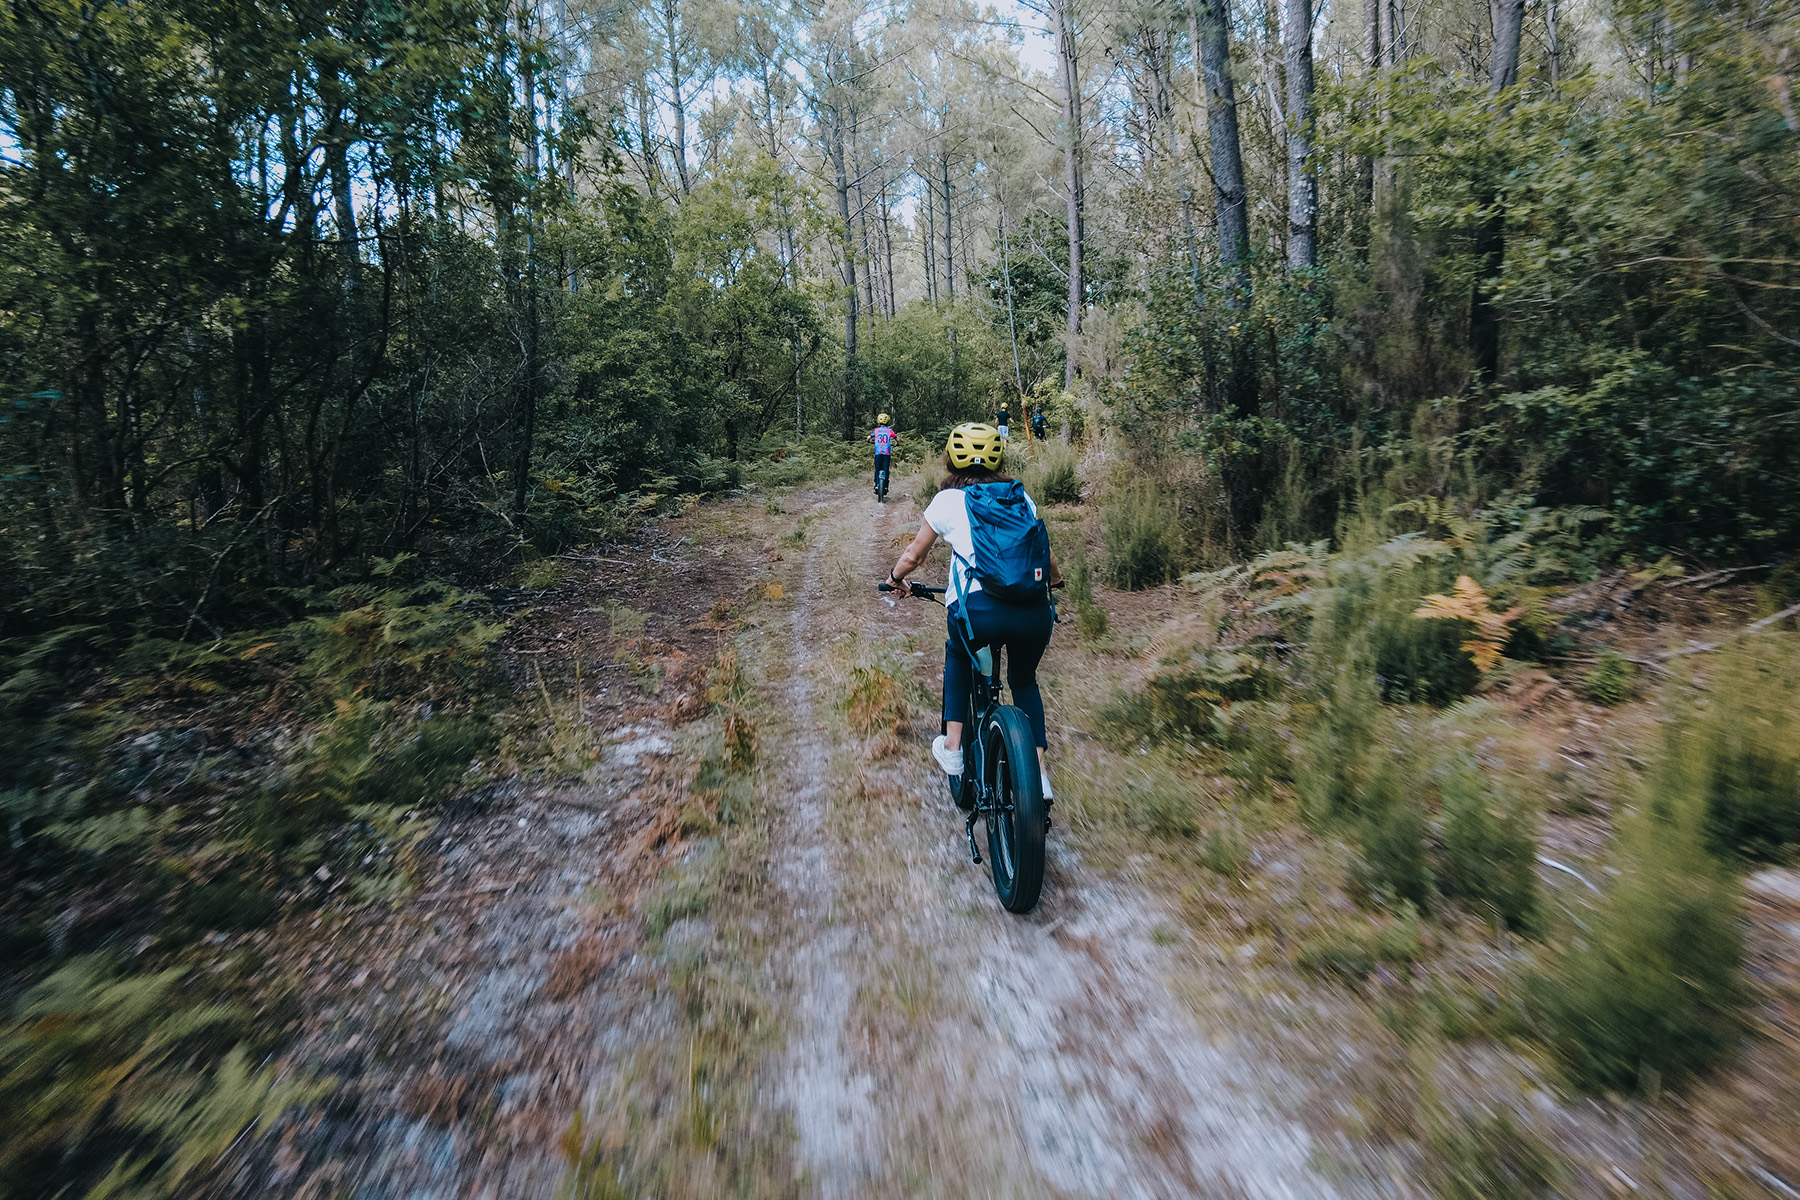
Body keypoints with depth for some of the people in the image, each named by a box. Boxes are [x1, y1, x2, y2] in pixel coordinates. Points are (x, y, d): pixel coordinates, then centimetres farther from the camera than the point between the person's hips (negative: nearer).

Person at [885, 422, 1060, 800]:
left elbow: (913, 556, 22)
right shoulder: (1019, 496, 21)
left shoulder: (946, 500, 15)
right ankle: (1038, 770, 20)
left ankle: (952, 746, 30)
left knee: (957, 655, 33)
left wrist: (895, 578, 44)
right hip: (1034, 612, 3)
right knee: (1024, 680, 30)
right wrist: (1055, 577, 51)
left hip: (980, 609, -2)